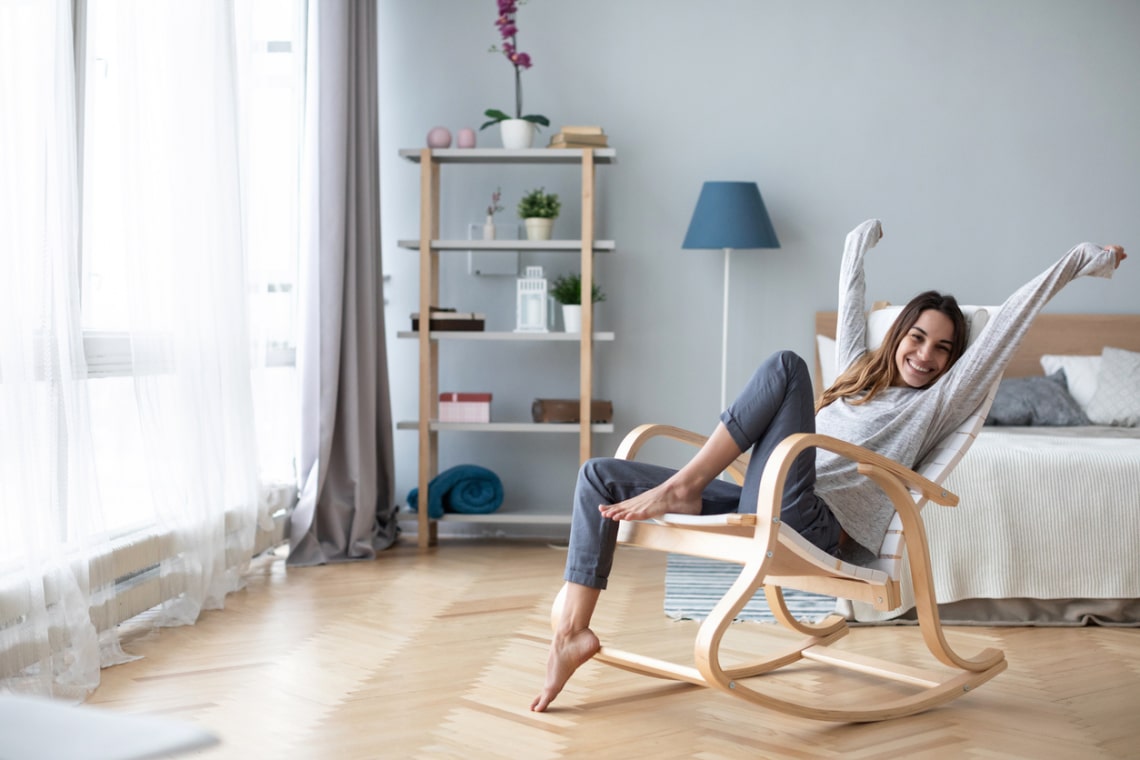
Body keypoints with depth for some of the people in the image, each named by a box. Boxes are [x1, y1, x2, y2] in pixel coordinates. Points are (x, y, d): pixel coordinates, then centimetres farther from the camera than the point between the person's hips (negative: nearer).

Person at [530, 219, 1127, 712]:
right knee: (600, 475, -5)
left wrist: (1082, 262, 11)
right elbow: (851, 307, 41)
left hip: (817, 528, -6)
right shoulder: (860, 372, 29)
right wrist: (859, 244, 53)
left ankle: (681, 490, -24)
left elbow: (1007, 323, 11)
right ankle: (574, 630, -12)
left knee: (786, 365, -24)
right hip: (759, 511, 6)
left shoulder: (937, 402, 14)